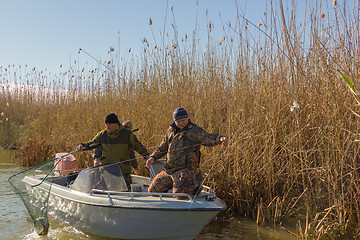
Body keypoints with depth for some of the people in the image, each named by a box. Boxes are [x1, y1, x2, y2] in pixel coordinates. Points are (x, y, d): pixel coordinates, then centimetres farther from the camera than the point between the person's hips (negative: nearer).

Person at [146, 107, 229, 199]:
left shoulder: (194, 130, -5)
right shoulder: (171, 130, 14)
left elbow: (207, 138, -23)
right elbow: (162, 148, 23)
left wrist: (220, 138, -44)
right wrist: (153, 157, 7)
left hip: (186, 170, -6)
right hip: (168, 170, 7)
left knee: (179, 194, -23)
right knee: (153, 191, 7)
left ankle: (192, 184, 9)